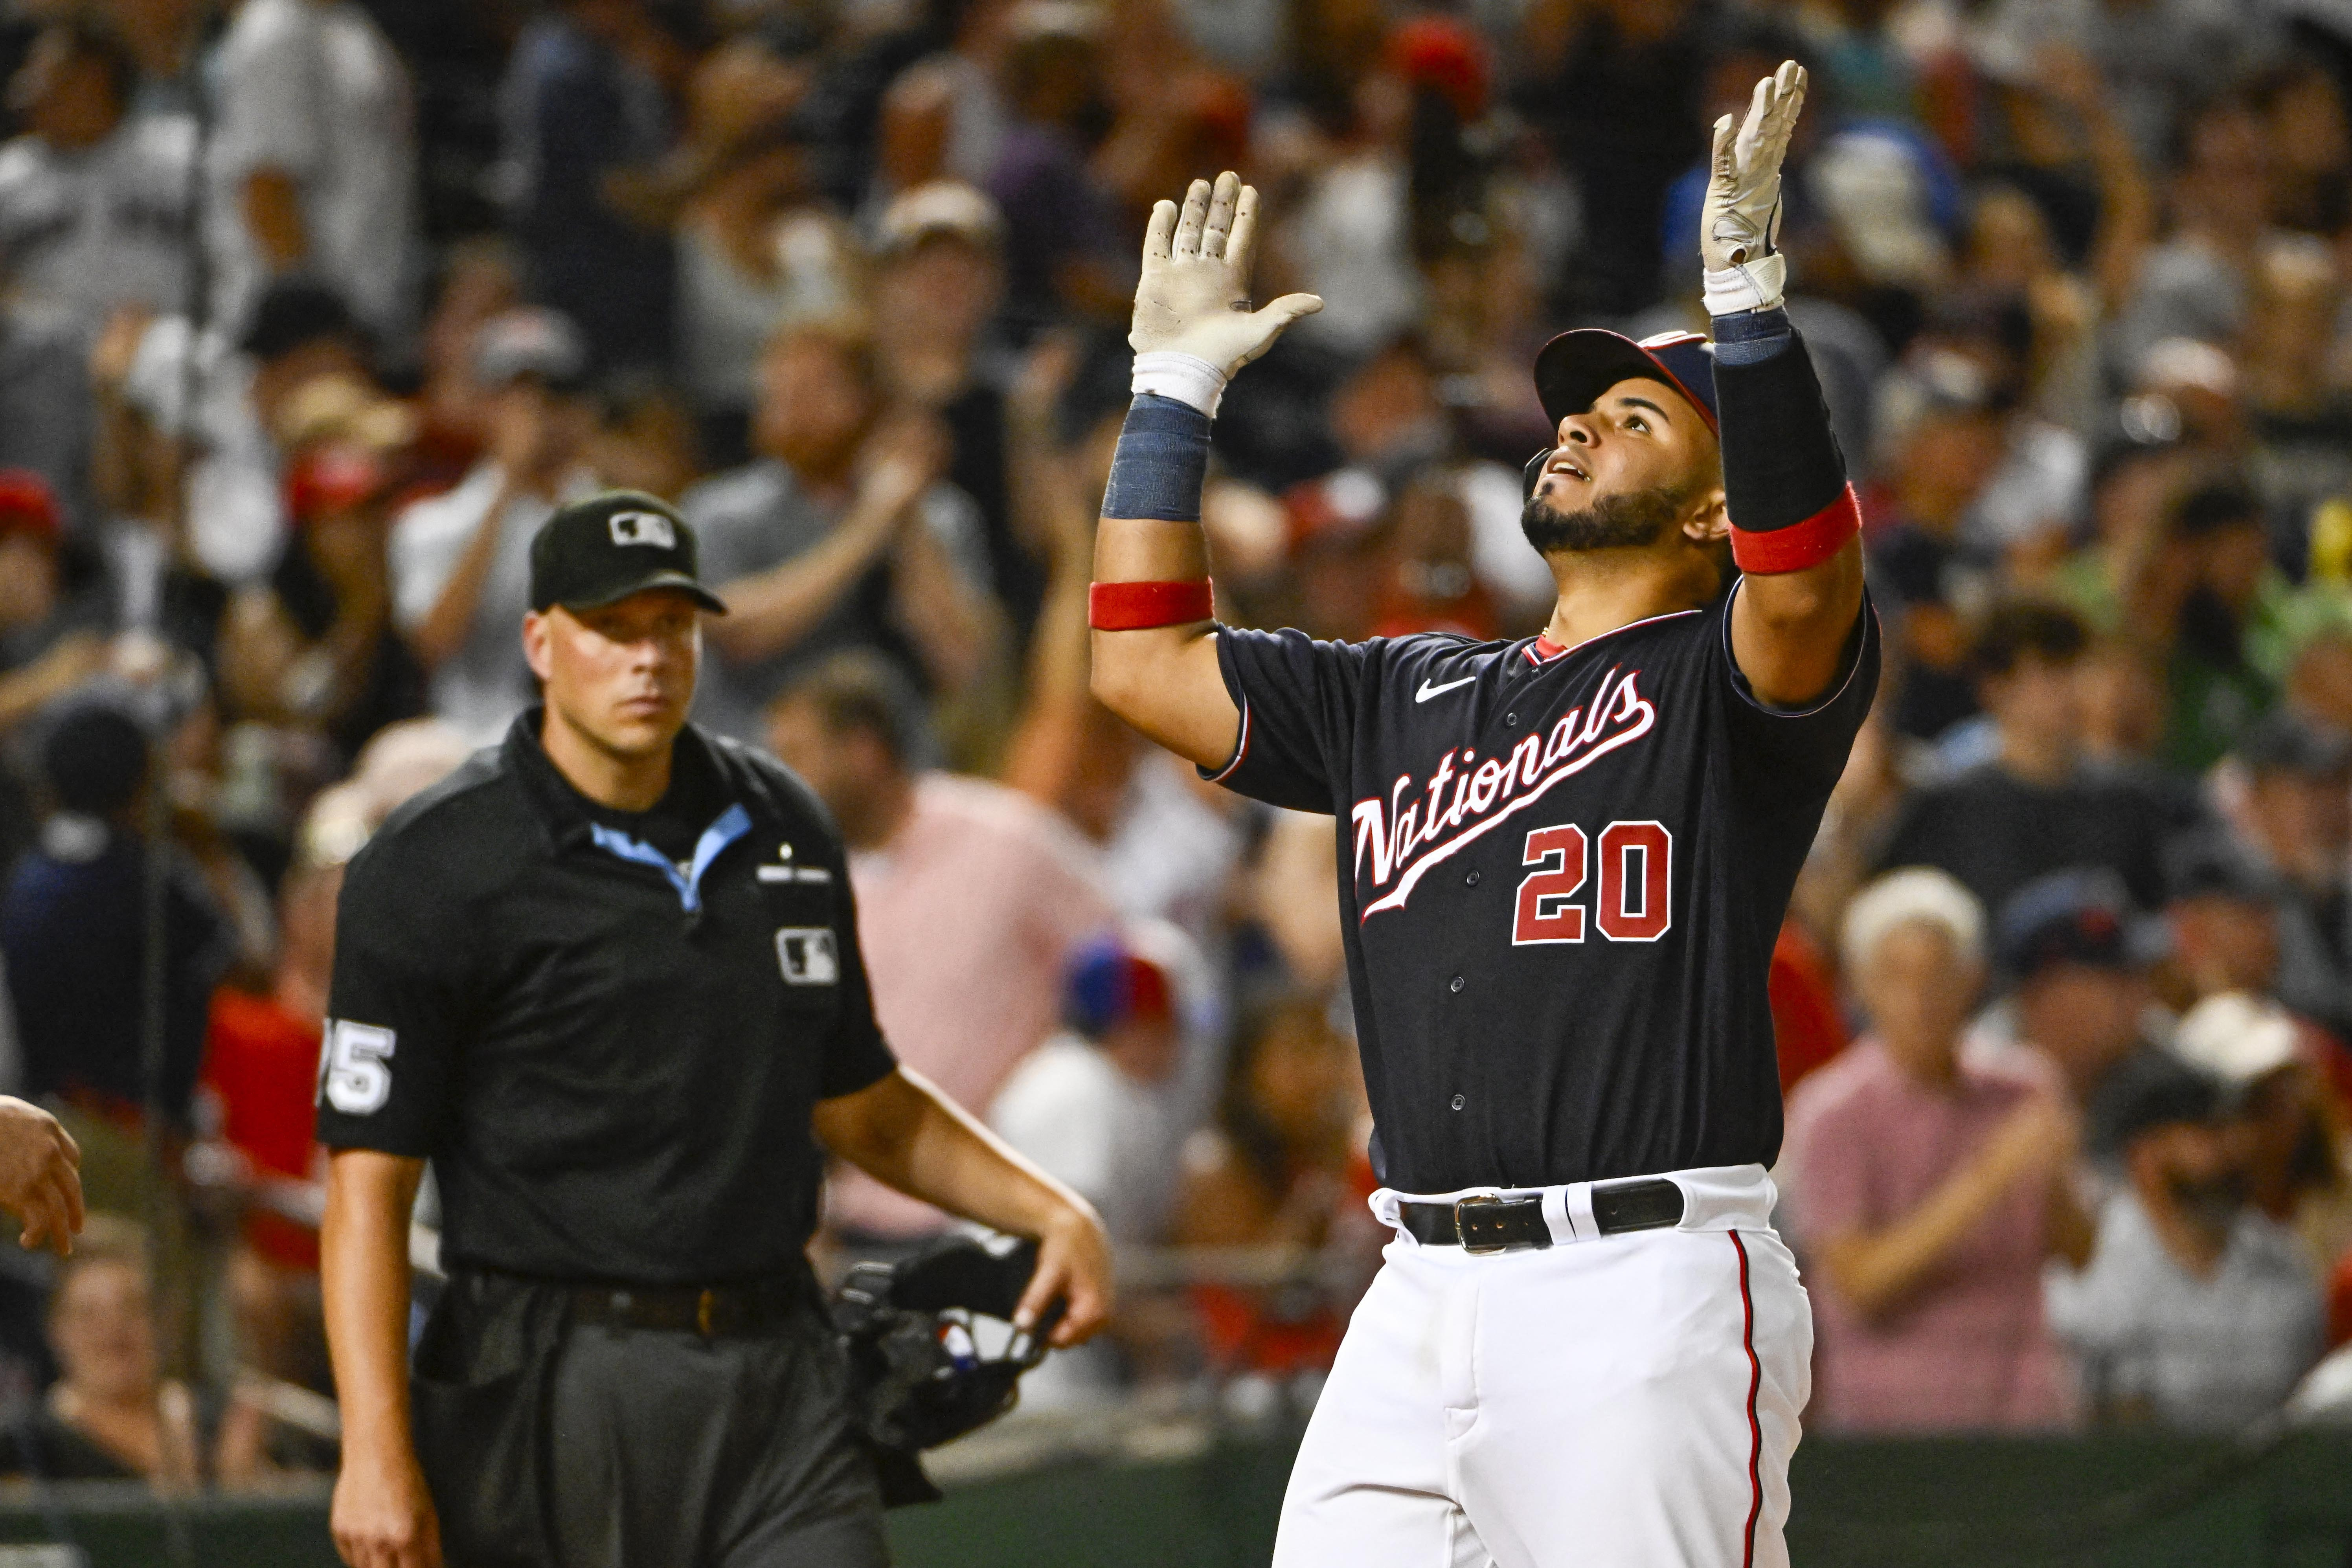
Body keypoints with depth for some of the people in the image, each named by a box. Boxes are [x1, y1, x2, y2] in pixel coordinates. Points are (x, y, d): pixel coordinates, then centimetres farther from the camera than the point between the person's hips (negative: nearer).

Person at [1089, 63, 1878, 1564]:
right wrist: (1177, 383, 23)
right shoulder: (1408, 699, 24)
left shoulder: (1727, 682, 3)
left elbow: (1806, 585, -20)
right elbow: (1146, 662, 25)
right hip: (1420, 1305, 6)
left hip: (1645, 1291, -6)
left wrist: (1747, 289, -27)